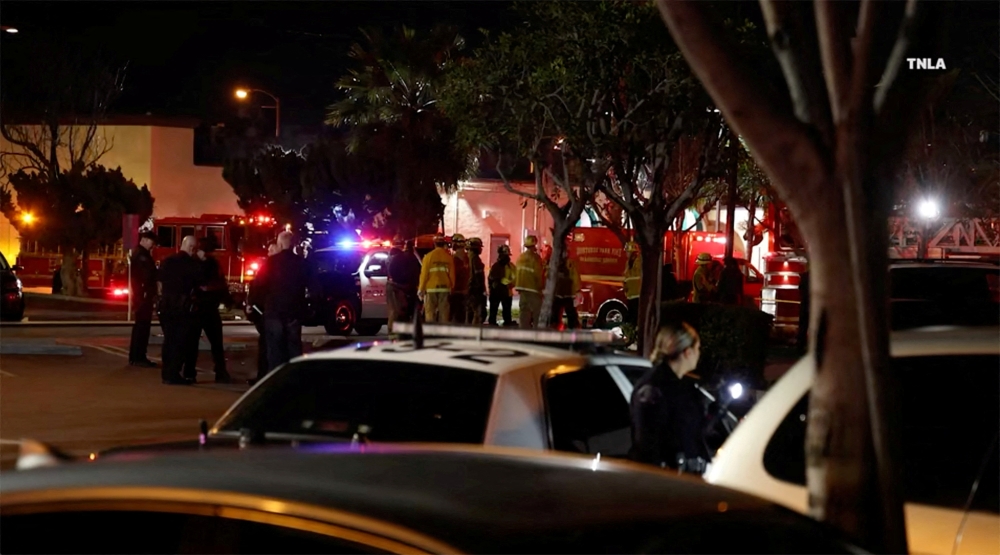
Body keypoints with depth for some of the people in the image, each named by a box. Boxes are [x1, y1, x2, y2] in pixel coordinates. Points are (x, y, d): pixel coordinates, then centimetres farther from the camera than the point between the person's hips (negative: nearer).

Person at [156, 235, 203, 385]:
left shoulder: (167, 261, 9)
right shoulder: (193, 264, -7)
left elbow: (160, 282, 12)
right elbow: (201, 285, -4)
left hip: (166, 305, 6)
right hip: (183, 306, -6)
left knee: (169, 339, 14)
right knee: (181, 341, 0)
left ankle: (166, 373, 18)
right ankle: (173, 375, -2)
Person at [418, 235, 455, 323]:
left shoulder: (429, 256, -4)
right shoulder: (449, 257, 2)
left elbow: (424, 274, -3)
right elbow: (452, 275, 3)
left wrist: (421, 289, 4)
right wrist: (451, 288, 12)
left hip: (431, 289, -2)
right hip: (445, 288, 2)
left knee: (430, 313, 0)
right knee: (443, 313, 3)